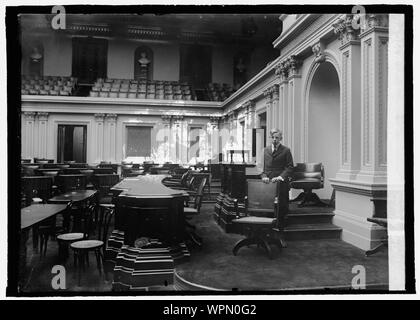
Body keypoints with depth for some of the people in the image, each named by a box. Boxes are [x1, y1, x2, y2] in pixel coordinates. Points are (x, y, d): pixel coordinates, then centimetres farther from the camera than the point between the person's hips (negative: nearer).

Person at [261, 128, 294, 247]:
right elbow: (261, 166, 13)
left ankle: (281, 235, 12)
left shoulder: (286, 151, 4)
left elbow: (290, 167, -1)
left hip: (281, 184, -2)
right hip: (267, 184, 2)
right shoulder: (265, 150, 14)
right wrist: (263, 176, -6)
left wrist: (280, 177, -15)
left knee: (282, 210, 1)